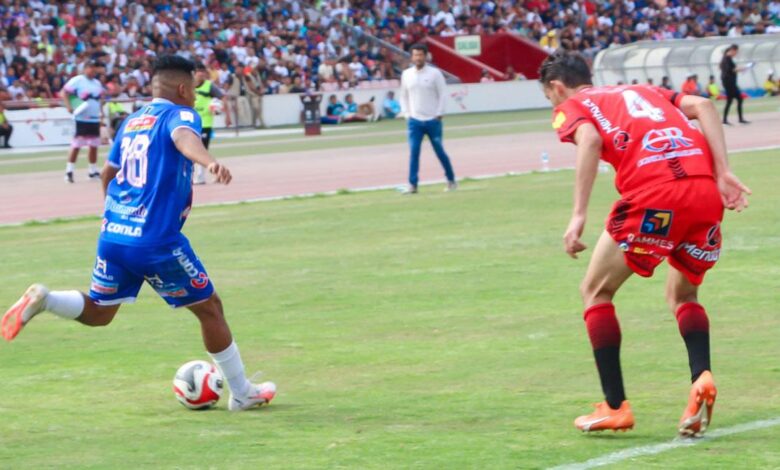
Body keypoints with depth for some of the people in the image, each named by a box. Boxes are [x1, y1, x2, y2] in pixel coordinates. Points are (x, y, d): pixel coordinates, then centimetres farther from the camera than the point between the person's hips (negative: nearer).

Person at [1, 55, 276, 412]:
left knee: (96, 312, 22)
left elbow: (108, 173, 29)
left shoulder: (132, 121, 18)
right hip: (157, 241, -7)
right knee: (209, 308, 9)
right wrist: (209, 162, -51)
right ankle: (241, 394, 17)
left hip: (112, 234, 7)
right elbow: (184, 138, -30)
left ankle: (43, 300, -7)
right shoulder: (179, 114, -5)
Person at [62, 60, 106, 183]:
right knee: (76, 145, -9)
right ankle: (69, 171, -5)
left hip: (95, 118, 7)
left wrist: (101, 112, 15)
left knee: (94, 145, 9)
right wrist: (69, 107, -21)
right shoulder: (77, 80, -8)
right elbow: (65, 92, -11)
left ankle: (93, 171, 18)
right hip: (81, 118, -7)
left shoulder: (97, 83, 14)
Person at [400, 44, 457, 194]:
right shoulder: (406, 74, 6)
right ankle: (412, 185, -7)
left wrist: (439, 115, -7)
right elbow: (404, 96, 14)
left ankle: (451, 180, 19)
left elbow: (442, 95, -1)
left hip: (433, 120, -2)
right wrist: (407, 114, 4)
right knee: (414, 152, -7)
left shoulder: (435, 73, -3)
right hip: (414, 120, 2)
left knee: (439, 151, 4)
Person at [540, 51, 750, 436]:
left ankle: (615, 407, 11)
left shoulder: (570, 107, 18)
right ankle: (701, 378, 0)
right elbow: (702, 105, 15)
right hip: (706, 192, 5)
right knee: (683, 295, 27)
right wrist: (723, 173, 7)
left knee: (596, 291, 16)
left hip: (652, 195, -5)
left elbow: (590, 139, -6)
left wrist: (578, 216, -12)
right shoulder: (644, 91, 33)